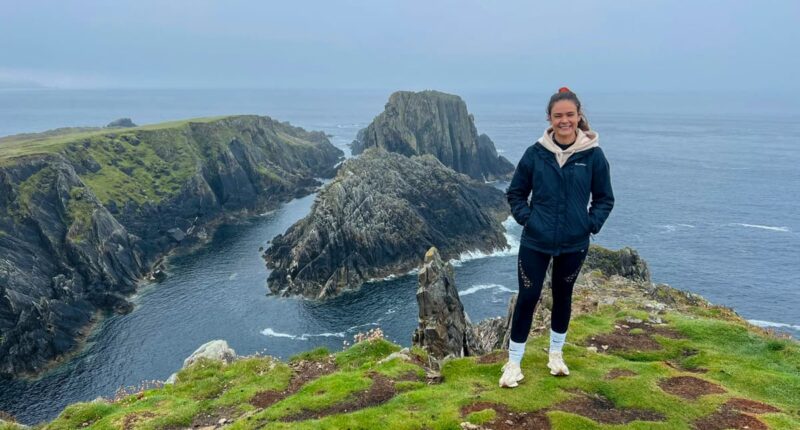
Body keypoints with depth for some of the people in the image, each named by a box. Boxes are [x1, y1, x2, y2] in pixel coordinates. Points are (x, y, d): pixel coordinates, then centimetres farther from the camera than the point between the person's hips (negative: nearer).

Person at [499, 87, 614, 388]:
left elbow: (605, 199, 4)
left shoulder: (593, 155, -7)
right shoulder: (535, 153, -7)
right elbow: (515, 193, 5)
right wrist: (526, 218, -7)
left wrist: (591, 224, -8)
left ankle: (556, 353, 38)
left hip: (574, 244, 1)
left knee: (563, 296, 17)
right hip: (535, 242, -1)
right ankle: (513, 363, 16)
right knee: (527, 298, 2)